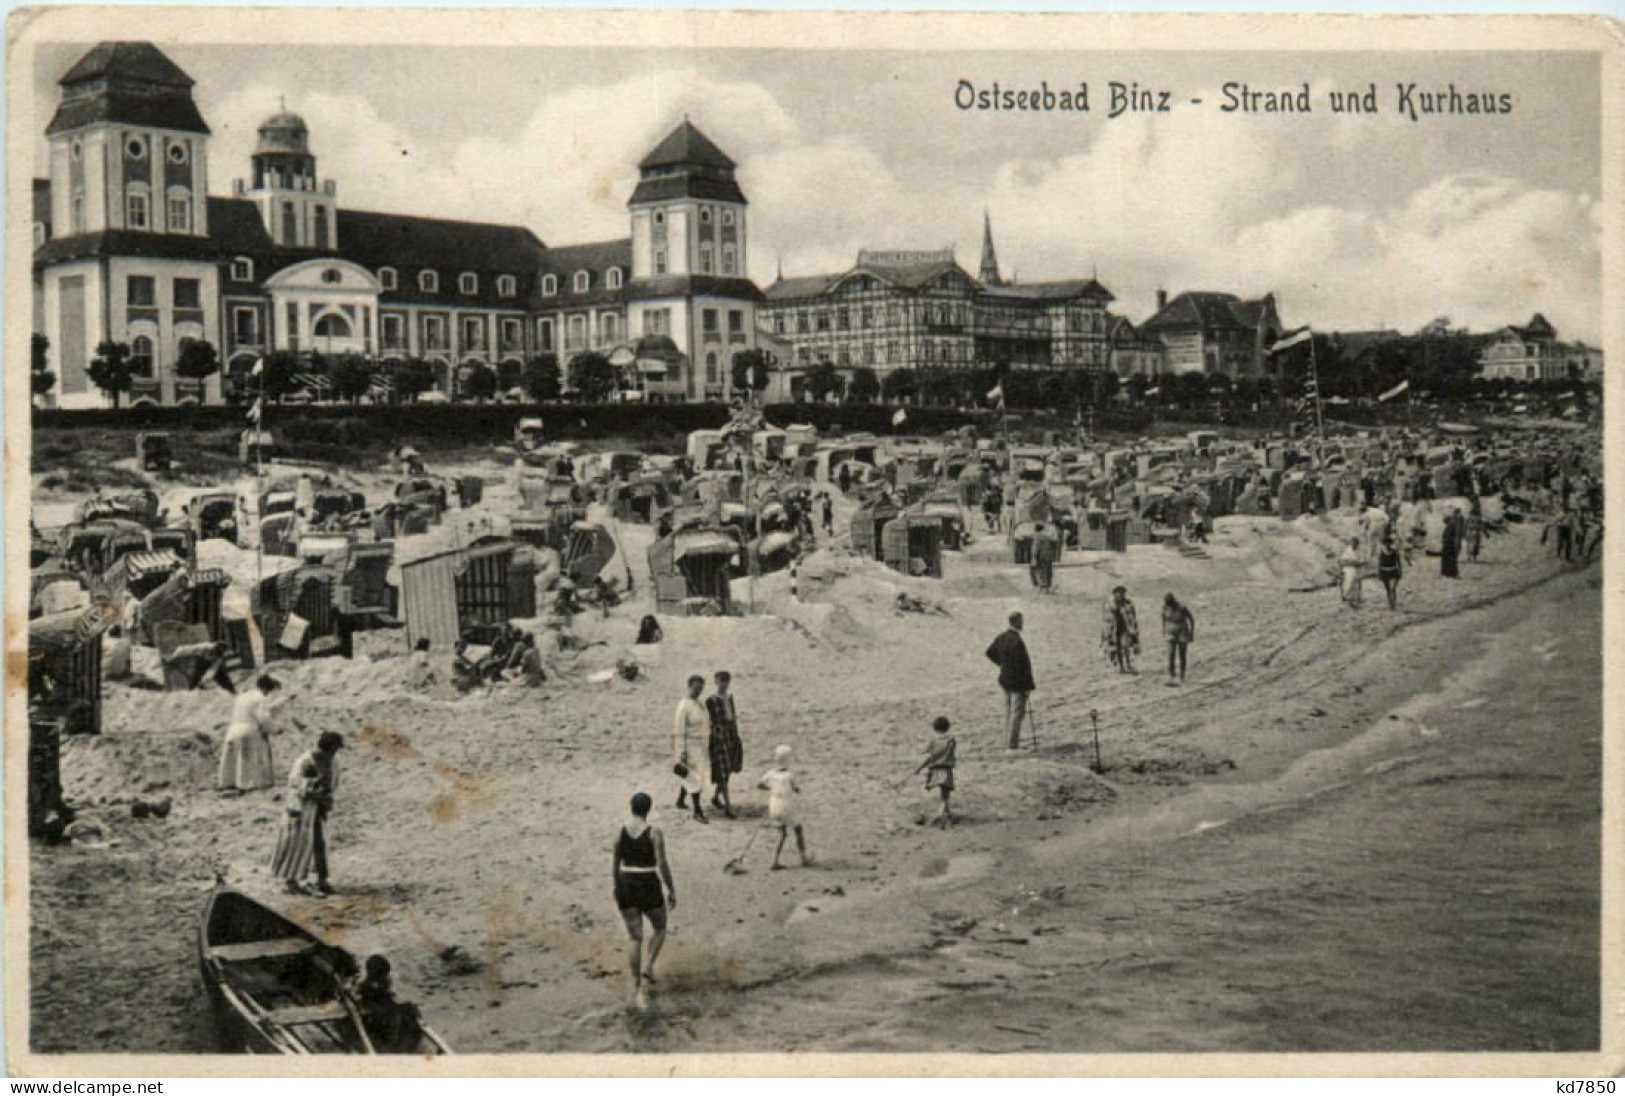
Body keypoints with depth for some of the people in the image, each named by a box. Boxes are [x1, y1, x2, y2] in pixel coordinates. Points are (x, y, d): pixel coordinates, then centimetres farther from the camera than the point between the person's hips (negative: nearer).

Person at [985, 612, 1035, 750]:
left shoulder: (1002, 637, 2)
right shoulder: (1017, 641, -25)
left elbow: (990, 653, 15)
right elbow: (1022, 665, -23)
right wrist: (1028, 686, -17)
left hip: (1005, 679, 9)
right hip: (1018, 682, -9)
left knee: (1008, 712, 18)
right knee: (1017, 713, -1)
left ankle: (1008, 740, 27)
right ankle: (1013, 744, 1)